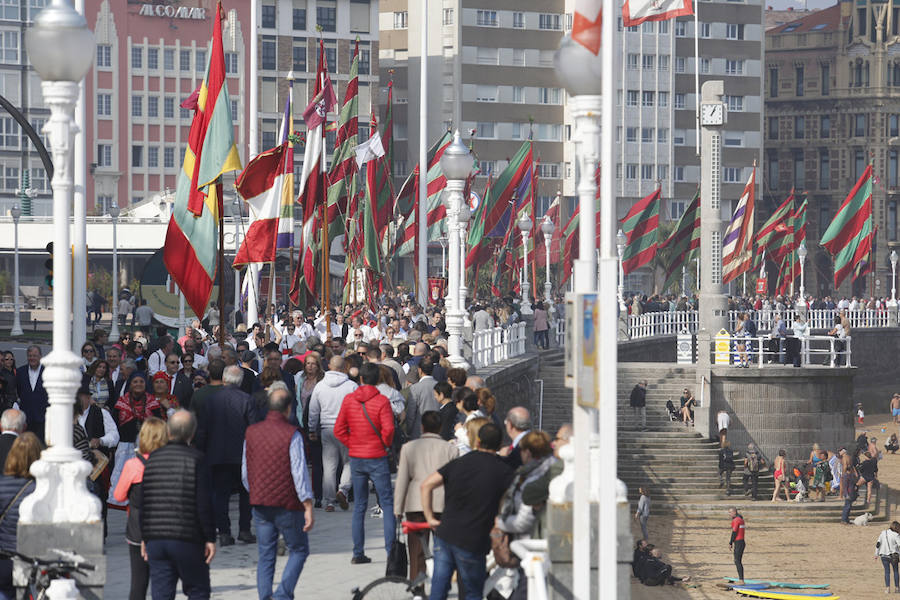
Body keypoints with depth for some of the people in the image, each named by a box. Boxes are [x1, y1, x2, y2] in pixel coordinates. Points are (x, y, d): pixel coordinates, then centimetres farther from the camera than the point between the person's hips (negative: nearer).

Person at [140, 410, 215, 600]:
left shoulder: (153, 459, 6)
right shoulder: (196, 460, -8)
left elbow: (143, 503, 9)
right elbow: (204, 504, -11)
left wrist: (145, 537, 17)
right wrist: (210, 538, -5)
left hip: (155, 540, 4)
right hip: (187, 541, -4)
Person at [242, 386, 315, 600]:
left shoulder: (251, 432, 5)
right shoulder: (291, 434, -11)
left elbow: (245, 472, 12)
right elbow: (299, 473, -14)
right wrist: (308, 507, -11)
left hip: (260, 504, 5)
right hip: (287, 504, -5)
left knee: (266, 555, 10)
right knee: (299, 550, 9)